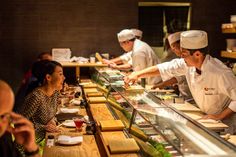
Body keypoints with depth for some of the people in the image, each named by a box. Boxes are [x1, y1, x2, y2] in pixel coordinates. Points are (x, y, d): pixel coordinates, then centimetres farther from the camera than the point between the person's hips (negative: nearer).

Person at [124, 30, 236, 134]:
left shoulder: (220, 73, -34)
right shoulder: (188, 64, -14)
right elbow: (164, 68, -6)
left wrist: (220, 116, -25)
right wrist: (137, 75, -11)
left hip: (225, 120, -6)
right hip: (206, 116, 6)